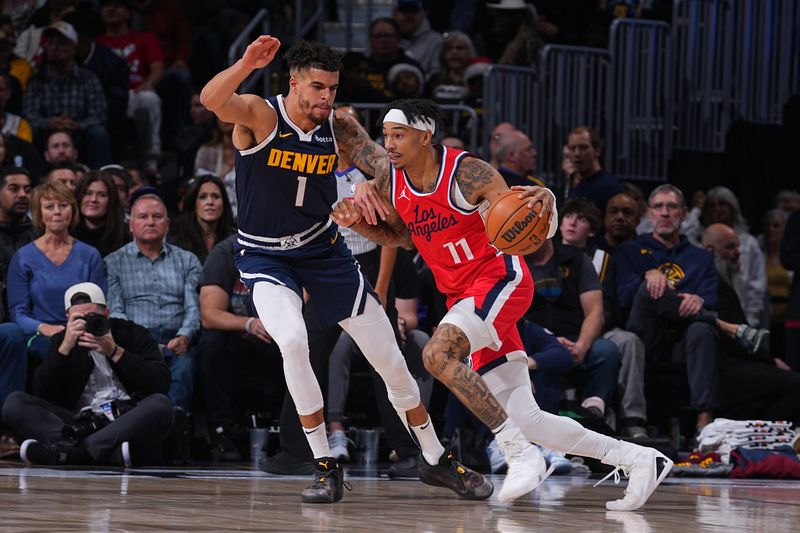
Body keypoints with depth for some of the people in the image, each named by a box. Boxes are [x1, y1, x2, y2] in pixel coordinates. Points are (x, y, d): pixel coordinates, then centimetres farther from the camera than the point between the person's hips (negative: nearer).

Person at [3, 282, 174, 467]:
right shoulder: (61, 340, 12)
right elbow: (41, 394, -1)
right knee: (14, 403, -18)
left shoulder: (131, 333, 7)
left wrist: (115, 352, -13)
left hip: (128, 422, -2)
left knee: (160, 405, -34)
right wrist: (65, 347, -11)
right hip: (79, 423, 2)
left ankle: (69, 451, -40)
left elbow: (161, 382, -7)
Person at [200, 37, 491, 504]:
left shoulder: (338, 125, -8)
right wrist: (247, 65, -60)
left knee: (388, 356, 4)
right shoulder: (259, 115, -20)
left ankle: (436, 460, 24)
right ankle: (326, 467, -15)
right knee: (292, 341, -30)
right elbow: (211, 100, -40)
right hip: (265, 256, -4)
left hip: (324, 248, 4)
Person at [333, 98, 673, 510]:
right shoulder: (389, 175, -2)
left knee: (438, 354, -31)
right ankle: (637, 459, 14)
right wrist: (354, 221, -3)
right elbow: (396, 235, 16)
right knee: (525, 420, 2)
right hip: (462, 293, 7)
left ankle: (521, 455, -24)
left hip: (500, 279, -7)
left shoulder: (467, 173, -19)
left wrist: (547, 202, -41)